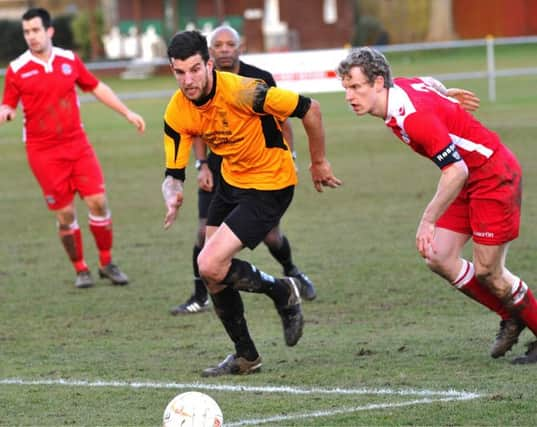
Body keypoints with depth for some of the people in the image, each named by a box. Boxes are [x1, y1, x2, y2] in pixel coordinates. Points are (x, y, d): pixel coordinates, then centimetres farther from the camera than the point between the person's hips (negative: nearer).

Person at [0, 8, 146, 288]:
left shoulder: (69, 60, 4)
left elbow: (96, 87, 16)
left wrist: (127, 113, 14)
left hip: (77, 144, 3)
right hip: (43, 152, -3)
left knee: (98, 202, -4)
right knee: (64, 214, -2)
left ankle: (106, 263, 12)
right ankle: (80, 269, 15)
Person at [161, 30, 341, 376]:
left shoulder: (242, 92, -29)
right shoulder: (177, 114, -10)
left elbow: (309, 109, -20)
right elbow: (173, 173, -6)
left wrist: (319, 162, -7)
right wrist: (173, 196, -30)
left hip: (270, 185, -7)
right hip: (231, 181, 7)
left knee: (210, 266, -18)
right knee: (214, 276, 7)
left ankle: (282, 292, 8)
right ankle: (245, 356, 26)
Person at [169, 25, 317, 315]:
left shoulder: (260, 80, -10)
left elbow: (282, 122, 0)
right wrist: (202, 165, 0)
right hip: (219, 167, 1)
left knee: (271, 235, 1)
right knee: (206, 231, -12)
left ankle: (291, 272, 34)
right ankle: (200, 298, 1)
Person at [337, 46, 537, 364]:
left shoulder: (415, 116, -32)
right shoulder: (400, 87, -5)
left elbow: (457, 171, -32)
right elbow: (431, 83, 18)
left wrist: (428, 221, -29)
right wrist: (450, 94, 39)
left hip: (495, 175, -9)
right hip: (468, 180, 9)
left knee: (486, 272, -6)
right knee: (440, 258, 3)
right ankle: (511, 318, 18)